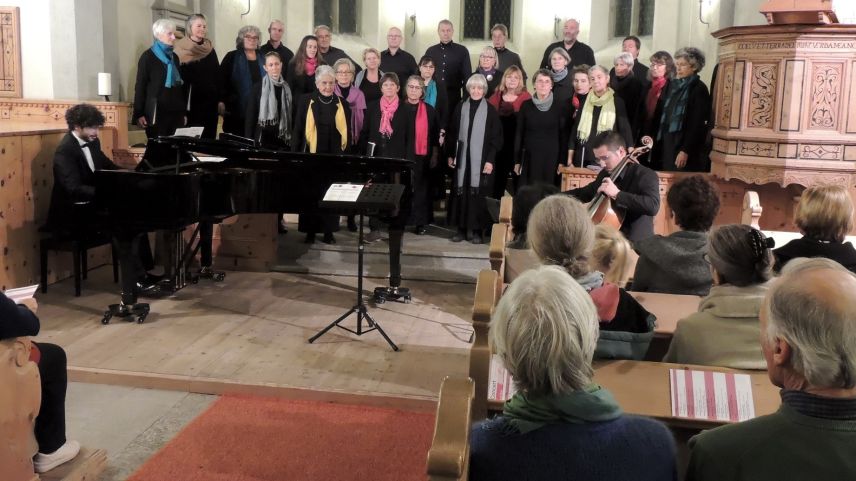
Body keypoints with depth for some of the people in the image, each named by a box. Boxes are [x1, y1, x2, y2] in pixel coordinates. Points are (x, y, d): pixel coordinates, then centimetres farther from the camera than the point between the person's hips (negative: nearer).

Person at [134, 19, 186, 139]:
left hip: (176, 112, 5)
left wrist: (184, 111, 16)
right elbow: (140, 86, -4)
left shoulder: (174, 57, 16)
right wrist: (139, 114, -11)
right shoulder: (148, 57, -1)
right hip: (156, 113, -5)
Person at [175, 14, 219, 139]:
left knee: (209, 137, 5)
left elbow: (218, 75, 13)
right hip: (191, 101, -4)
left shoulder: (210, 49, 12)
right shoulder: (181, 50, -3)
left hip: (210, 101, 4)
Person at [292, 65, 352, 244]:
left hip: (334, 157, 1)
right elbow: (297, 130, 1)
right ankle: (310, 231, 15)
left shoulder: (342, 104, 6)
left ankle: (329, 231, 15)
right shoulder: (306, 101, 0)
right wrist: (295, 154, -5)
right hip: (311, 155, -1)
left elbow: (347, 133, 11)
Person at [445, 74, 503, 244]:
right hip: (461, 158, 2)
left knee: (478, 194, -1)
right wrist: (450, 155, 6)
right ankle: (461, 228, 10)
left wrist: (490, 160, -9)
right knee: (460, 193, 3)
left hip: (481, 159, -2)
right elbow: (453, 133, 10)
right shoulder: (460, 107, 6)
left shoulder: (490, 110, -1)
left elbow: (496, 137, -3)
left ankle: (476, 230, 6)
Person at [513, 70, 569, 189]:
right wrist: (517, 160, 2)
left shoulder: (560, 106, 0)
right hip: (529, 158, 1)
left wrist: (562, 161, -4)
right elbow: (519, 133, 6)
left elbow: (564, 135, 1)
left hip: (552, 158, -1)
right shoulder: (526, 105, 4)